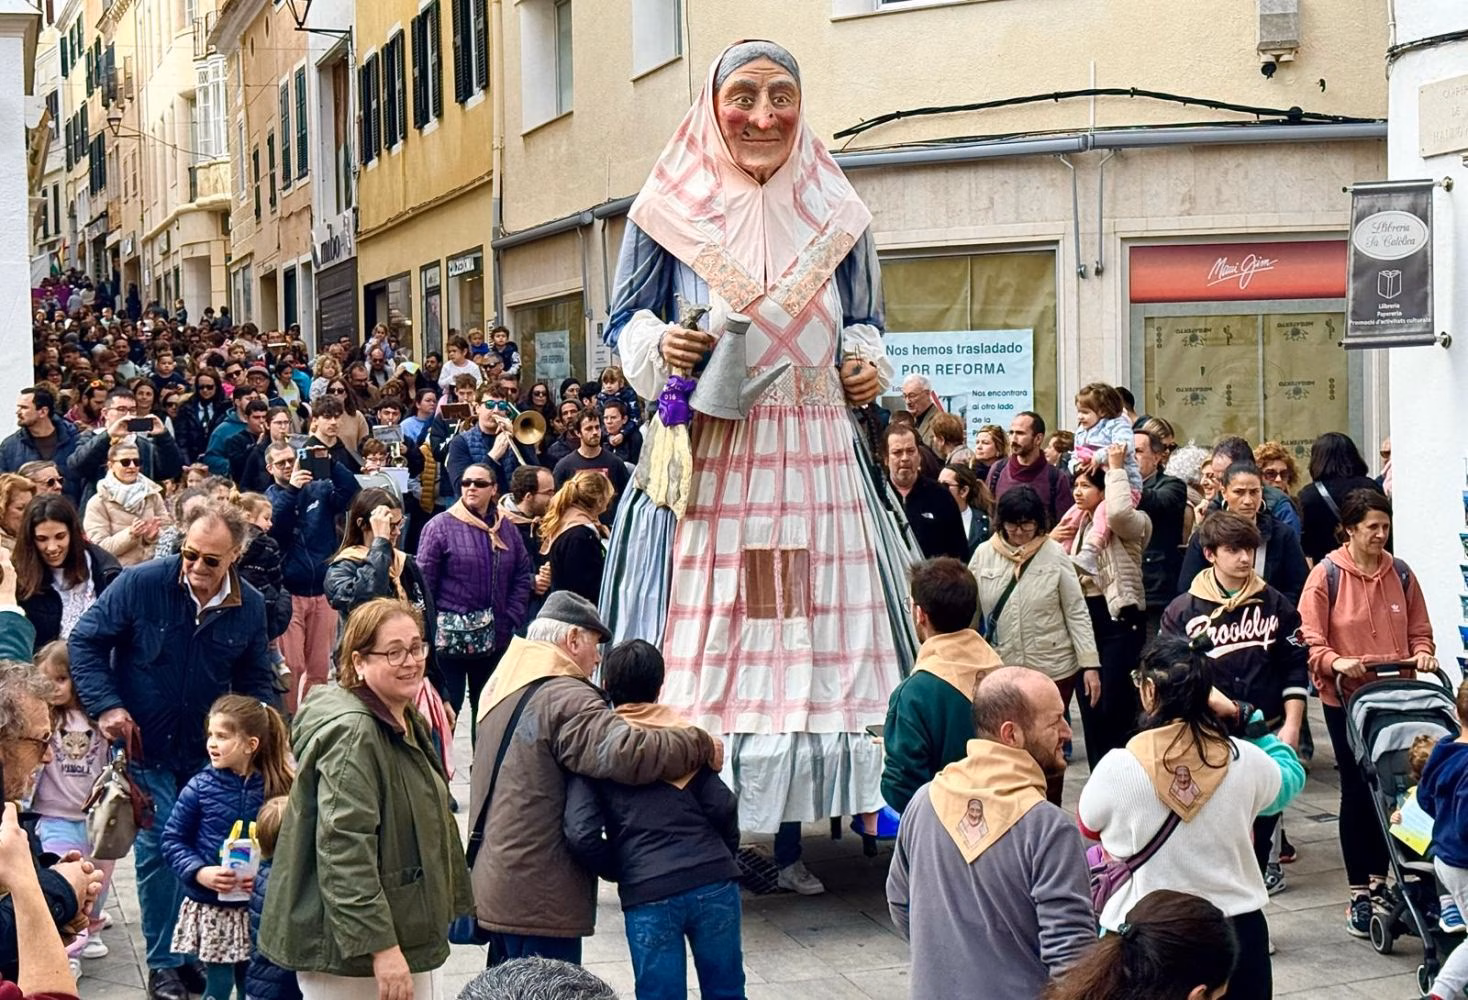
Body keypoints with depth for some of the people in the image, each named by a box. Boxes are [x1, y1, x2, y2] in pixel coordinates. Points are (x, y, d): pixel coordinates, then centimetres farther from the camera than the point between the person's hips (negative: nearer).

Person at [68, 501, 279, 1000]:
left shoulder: (250, 607, -6)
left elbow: (256, 679, 8)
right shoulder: (141, 584, -17)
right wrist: (105, 706, -17)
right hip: (146, 748, -3)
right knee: (159, 851, -2)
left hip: (212, 750, 3)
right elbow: (85, 641, -8)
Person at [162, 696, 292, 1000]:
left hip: (256, 907, 1)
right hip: (210, 906, -1)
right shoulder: (200, 787, -7)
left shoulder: (274, 789, -5)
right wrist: (200, 872, -16)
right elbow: (173, 840, -2)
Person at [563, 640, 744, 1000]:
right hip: (713, 880, 2)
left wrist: (620, 871, 10)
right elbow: (722, 805, -2)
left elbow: (582, 835, -8)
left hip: (648, 893, -2)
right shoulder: (686, 733, 6)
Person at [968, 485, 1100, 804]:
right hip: (1001, 670, 2)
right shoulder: (985, 554, 1)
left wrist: (1090, 665, -7)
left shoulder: (1054, 556, -5)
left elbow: (1077, 613, -3)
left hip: (1053, 670, -2)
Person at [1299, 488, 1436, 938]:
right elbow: (1310, 641, -8)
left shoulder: (1400, 573, 5)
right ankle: (1359, 894, 11)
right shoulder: (1326, 575, -6)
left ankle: (1378, 879, 21)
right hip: (1345, 698, -3)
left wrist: (1423, 655, -8)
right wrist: (1336, 662, -25)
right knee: (1357, 790, 2)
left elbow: (1419, 631, 12)